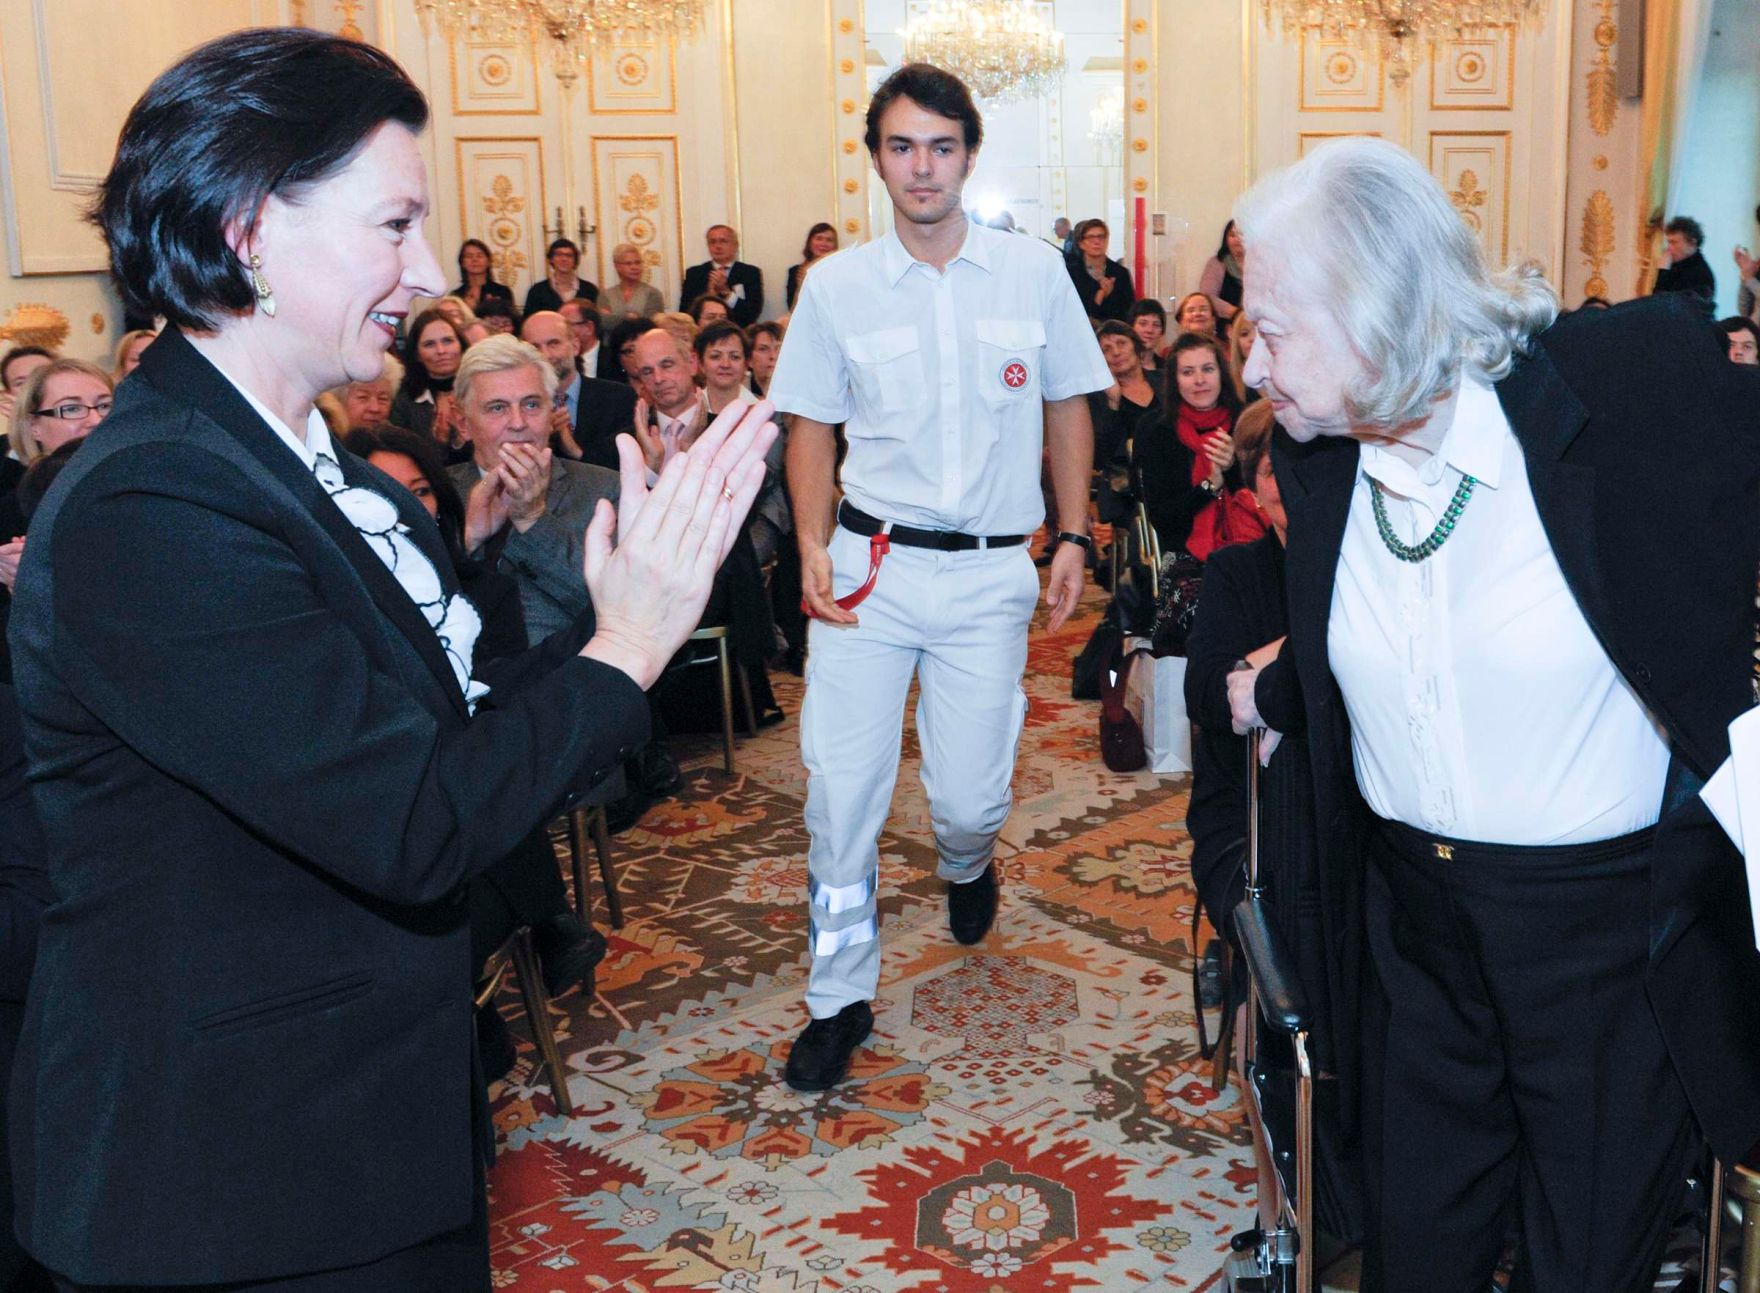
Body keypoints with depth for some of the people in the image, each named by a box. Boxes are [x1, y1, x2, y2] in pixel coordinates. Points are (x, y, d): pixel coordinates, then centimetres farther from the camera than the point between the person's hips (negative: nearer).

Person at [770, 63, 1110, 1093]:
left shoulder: (1035, 273, 4)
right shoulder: (836, 285, 3)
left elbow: (1068, 409, 11)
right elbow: (811, 423, 8)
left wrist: (1075, 537, 5)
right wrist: (813, 547, -4)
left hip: (989, 576, 0)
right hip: (869, 564, 0)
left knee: (970, 795, 3)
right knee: (842, 787, -3)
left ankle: (967, 866, 42)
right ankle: (841, 996, 15)